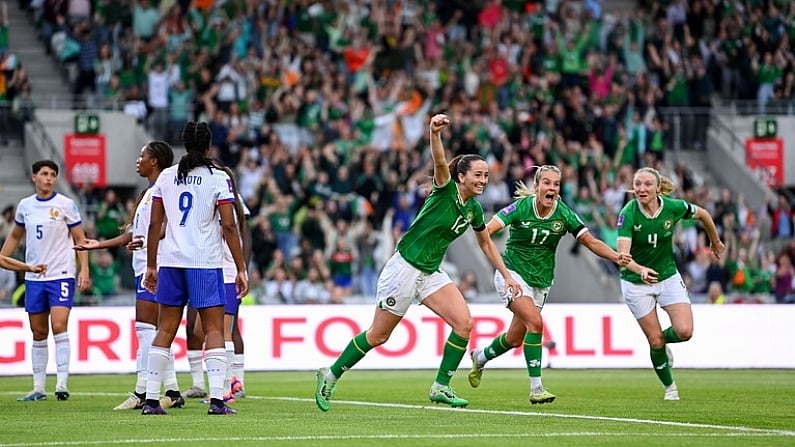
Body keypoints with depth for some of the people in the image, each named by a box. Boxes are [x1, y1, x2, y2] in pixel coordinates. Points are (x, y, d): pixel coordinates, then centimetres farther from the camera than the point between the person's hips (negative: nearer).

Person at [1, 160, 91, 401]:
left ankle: (62, 383, -17)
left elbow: (80, 239, -1)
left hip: (61, 275, -4)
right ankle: (39, 388, 13)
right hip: (33, 276, 4)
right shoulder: (25, 205, 9)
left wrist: (84, 270, -10)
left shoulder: (66, 205, -3)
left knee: (59, 326, -16)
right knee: (38, 333, 7)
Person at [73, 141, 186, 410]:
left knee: (146, 326, -12)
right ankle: (172, 392, 10)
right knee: (158, 331, 9)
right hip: (144, 267, 10)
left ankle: (141, 393, -13)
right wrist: (100, 245, 30)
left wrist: (148, 242, -31)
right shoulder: (147, 194, 22)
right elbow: (134, 234, 28)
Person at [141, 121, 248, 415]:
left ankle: (151, 399, 5)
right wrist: (241, 269, -3)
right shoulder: (218, 178, -3)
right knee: (214, 329, 0)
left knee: (165, 330, 8)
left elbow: (154, 225, 8)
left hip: (170, 261, 4)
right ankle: (217, 399, -11)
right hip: (205, 263, -4)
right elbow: (229, 227, -7)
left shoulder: (166, 177, 7)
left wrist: (151, 266, 15)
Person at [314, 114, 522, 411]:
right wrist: (435, 133, -54)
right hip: (404, 267, -7)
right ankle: (330, 376, 16)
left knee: (464, 323, -11)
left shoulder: (474, 210, 7)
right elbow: (439, 162, -35)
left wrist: (506, 275, 23)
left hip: (430, 274, 7)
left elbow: (486, 244, 25)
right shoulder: (446, 191, -14)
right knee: (378, 335, -1)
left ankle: (441, 387, -1)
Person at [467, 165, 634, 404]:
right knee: (535, 322, -25)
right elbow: (486, 231, -23)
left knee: (515, 339, 11)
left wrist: (616, 257, -22)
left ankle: (480, 357, 43)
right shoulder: (521, 207, -16)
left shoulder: (564, 214, -7)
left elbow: (591, 242, -6)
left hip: (541, 281, 5)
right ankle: (536, 388, -20)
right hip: (513, 274, -5)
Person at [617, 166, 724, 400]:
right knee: (655, 341, -2)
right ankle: (669, 387, 23)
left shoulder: (674, 207, -15)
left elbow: (702, 214, 6)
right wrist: (641, 270, -52)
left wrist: (715, 241, 20)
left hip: (668, 276, 2)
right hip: (636, 283, -2)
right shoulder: (628, 213, -23)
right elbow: (622, 255, -32)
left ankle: (663, 340, 22)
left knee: (684, 331, -14)